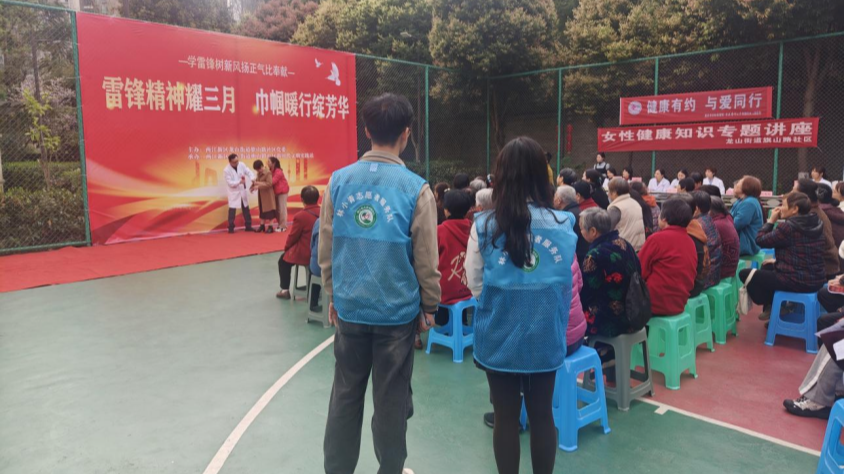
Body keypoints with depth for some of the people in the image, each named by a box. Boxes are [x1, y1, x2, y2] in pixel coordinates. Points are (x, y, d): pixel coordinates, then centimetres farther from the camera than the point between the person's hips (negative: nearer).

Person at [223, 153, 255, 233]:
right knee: (232, 210, -5)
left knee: (246, 209, 12)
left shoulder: (241, 165, -5)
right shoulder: (226, 170, -16)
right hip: (234, 192, -5)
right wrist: (239, 181, -33)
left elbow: (248, 172, -6)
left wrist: (253, 180, -25)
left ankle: (248, 226, 22)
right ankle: (231, 228, 4)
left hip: (243, 191, 5)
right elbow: (230, 183, -20)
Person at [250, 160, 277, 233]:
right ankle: (262, 225, 21)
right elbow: (258, 181, 13)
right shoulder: (259, 173, 5)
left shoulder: (268, 173, -19)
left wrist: (258, 185, -26)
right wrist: (254, 184, -7)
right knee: (262, 209, 13)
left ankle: (270, 226, 3)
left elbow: (269, 184, -25)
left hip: (267, 194, -8)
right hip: (261, 194, 8)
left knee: (269, 209, -2)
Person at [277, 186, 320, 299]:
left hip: (304, 255, -6)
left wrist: (286, 247, 14)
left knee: (283, 260, 20)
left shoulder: (300, 216, -18)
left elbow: (293, 236, -7)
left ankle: (285, 290, 20)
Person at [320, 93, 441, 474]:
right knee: (391, 399, 12)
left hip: (350, 308, 3)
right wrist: (429, 308, 7)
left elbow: (326, 249, 3)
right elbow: (426, 260, -6)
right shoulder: (415, 188, -12)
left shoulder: (338, 181, -3)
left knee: (345, 395, 16)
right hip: (397, 311, -3)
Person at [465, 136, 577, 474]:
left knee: (506, 416, 13)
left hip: (499, 336, -1)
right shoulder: (563, 224, -11)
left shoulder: (485, 226, -14)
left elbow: (474, 284, -2)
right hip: (545, 336, 1)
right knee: (542, 414, 17)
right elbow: (568, 283, 2)